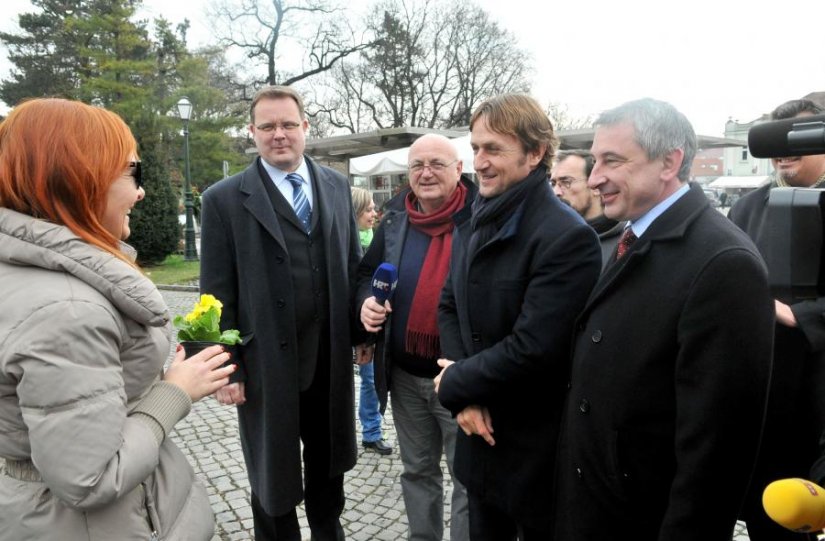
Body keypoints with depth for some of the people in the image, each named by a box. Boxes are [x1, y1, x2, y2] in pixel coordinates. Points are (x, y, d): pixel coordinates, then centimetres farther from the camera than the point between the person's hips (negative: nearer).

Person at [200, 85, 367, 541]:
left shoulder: (336, 186, 4)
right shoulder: (224, 199, -8)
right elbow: (217, 296, -8)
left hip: (331, 360, 4)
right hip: (267, 366, -3)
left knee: (329, 465, 24)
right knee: (273, 474, 18)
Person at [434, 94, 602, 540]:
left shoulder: (568, 237, -22)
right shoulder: (473, 222, 4)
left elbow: (532, 347, -27)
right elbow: (449, 307, 4)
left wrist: (454, 384, -12)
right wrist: (467, 398, -9)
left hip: (535, 447, -6)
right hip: (480, 431, 7)